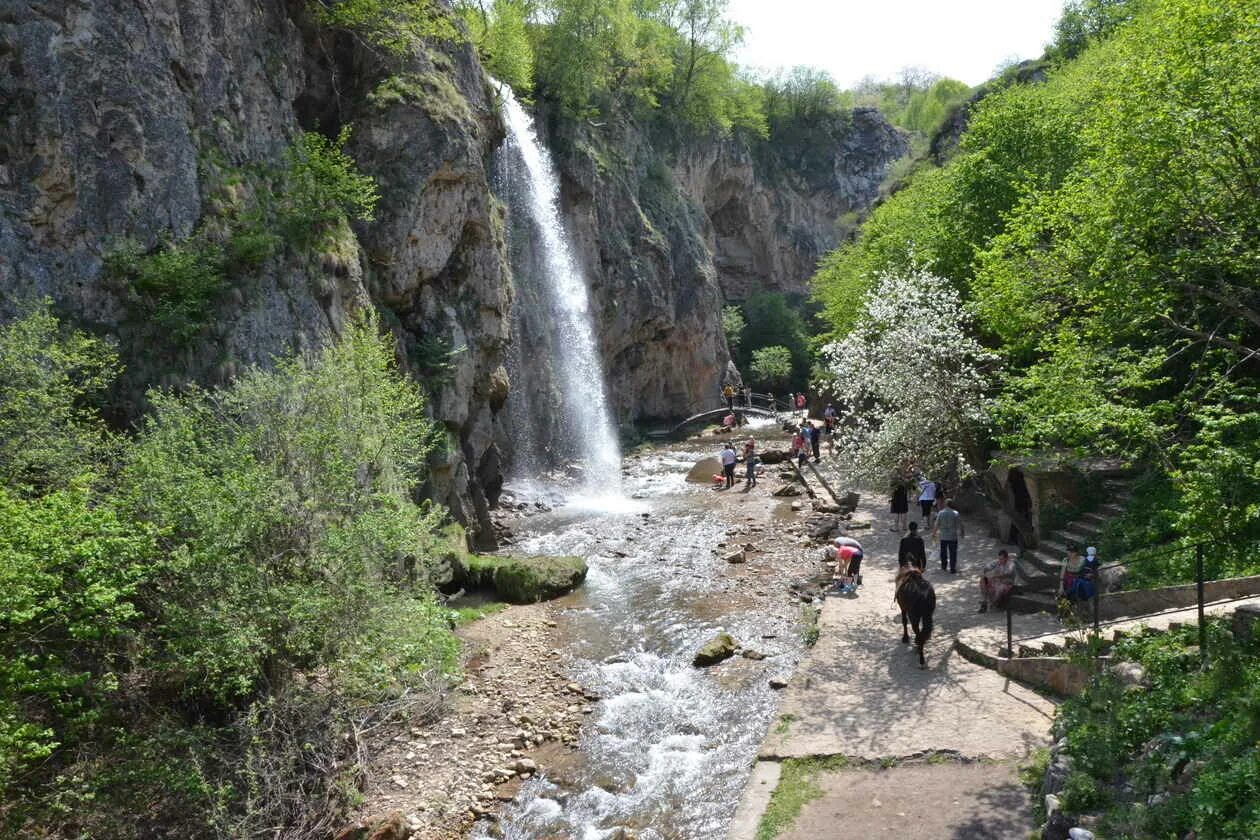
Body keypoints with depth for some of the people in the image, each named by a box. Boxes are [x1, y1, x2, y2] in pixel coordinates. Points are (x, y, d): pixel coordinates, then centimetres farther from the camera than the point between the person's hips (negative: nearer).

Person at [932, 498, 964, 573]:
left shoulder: (940, 513, -8)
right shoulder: (956, 514, -11)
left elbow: (937, 525, -3)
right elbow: (959, 525, -6)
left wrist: (935, 532, 13)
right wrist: (961, 533, 11)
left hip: (943, 536, 2)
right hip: (953, 537, -2)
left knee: (943, 552, 18)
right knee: (953, 553, 6)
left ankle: (943, 566, 32)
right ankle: (952, 569, 8)